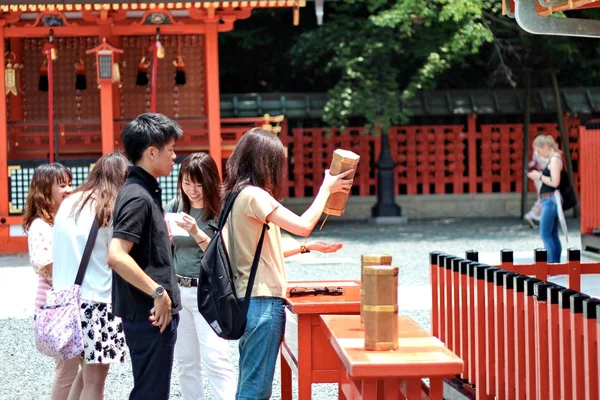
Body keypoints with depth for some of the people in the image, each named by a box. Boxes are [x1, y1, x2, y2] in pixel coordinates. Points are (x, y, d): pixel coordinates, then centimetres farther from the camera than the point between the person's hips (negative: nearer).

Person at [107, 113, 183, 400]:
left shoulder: (144, 191, 13)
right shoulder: (137, 196, -17)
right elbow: (116, 256, -27)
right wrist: (158, 293, -24)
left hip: (155, 312, 10)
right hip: (151, 315, -10)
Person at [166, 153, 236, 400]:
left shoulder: (220, 211, -8)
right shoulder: (174, 207, 5)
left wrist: (197, 233, -25)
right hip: (177, 290, 5)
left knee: (215, 359, -13)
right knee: (185, 361, 10)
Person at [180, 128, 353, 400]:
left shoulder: (237, 195, 14)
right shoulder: (253, 195, -15)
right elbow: (303, 225, -20)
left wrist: (307, 248, 17)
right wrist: (326, 188, -9)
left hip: (249, 299, 10)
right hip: (263, 302, -10)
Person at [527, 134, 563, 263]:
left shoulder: (555, 159, -13)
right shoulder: (553, 159, 16)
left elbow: (554, 182, -21)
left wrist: (540, 176, -10)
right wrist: (538, 176, 11)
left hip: (551, 199, -10)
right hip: (549, 200, 10)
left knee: (545, 234, -9)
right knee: (553, 235, 11)